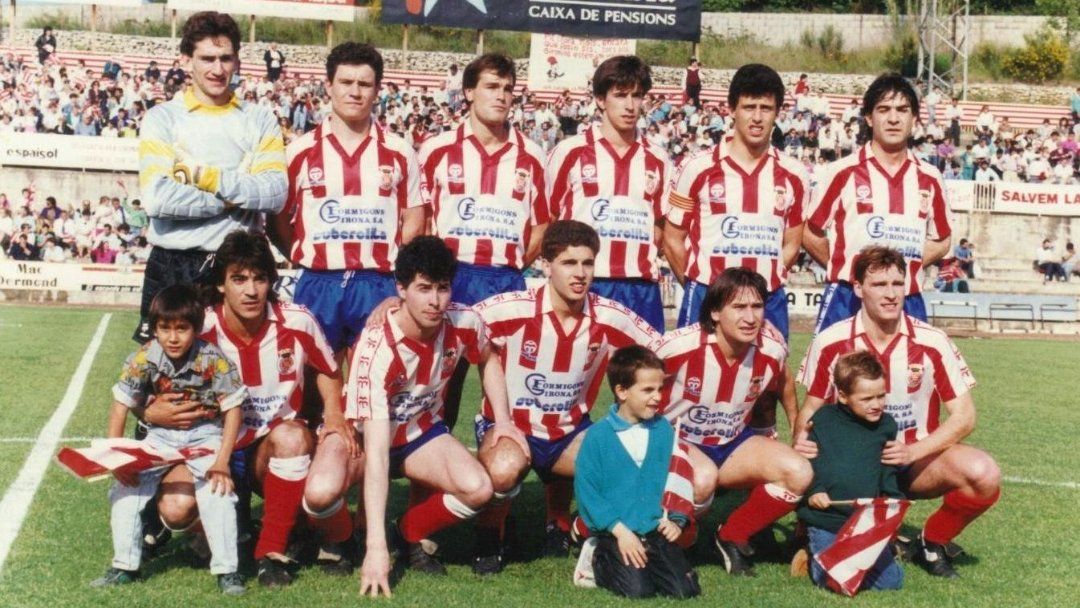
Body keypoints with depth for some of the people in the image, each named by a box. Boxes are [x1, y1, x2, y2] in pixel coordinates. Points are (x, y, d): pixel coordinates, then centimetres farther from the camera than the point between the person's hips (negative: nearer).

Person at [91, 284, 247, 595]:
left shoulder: (212, 359, -24)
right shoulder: (144, 358, -17)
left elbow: (233, 409, -18)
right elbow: (120, 404, -10)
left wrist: (222, 462, -23)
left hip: (205, 433, -3)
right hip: (161, 434, 3)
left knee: (217, 493, -22)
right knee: (125, 487, -6)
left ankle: (226, 570, -10)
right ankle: (125, 566, 8)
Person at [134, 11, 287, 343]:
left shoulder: (259, 121, 8)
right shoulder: (163, 118, 1)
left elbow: (275, 193, -7)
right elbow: (156, 197, -13)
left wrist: (209, 178, -11)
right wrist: (233, 200, -9)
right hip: (172, 266, -1)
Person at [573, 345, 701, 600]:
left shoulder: (664, 430, 5)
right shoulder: (598, 436, -8)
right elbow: (586, 490, -10)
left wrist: (675, 519, -2)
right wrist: (619, 530, -16)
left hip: (656, 530, 4)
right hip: (614, 531, -4)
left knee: (686, 589, -10)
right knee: (638, 588, -22)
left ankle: (640, 562, 15)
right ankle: (598, 561, 7)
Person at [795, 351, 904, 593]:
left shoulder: (886, 425, 7)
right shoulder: (822, 421, -2)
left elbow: (891, 475, 12)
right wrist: (813, 491, -13)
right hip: (826, 522, -3)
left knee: (891, 580, -8)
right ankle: (814, 556, 16)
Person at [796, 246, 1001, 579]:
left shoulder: (932, 342, -8)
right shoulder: (831, 342, -7)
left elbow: (963, 417, -5)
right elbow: (810, 409, 4)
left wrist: (913, 452, -21)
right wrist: (801, 440, -20)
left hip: (916, 462, 1)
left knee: (983, 473, -28)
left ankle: (931, 542, 3)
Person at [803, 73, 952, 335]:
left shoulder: (929, 178, 9)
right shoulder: (843, 172, -2)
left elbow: (941, 241, 19)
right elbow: (810, 233, 5)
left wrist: (905, 265, 6)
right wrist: (845, 268, 3)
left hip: (908, 303, 4)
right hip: (848, 301, -3)